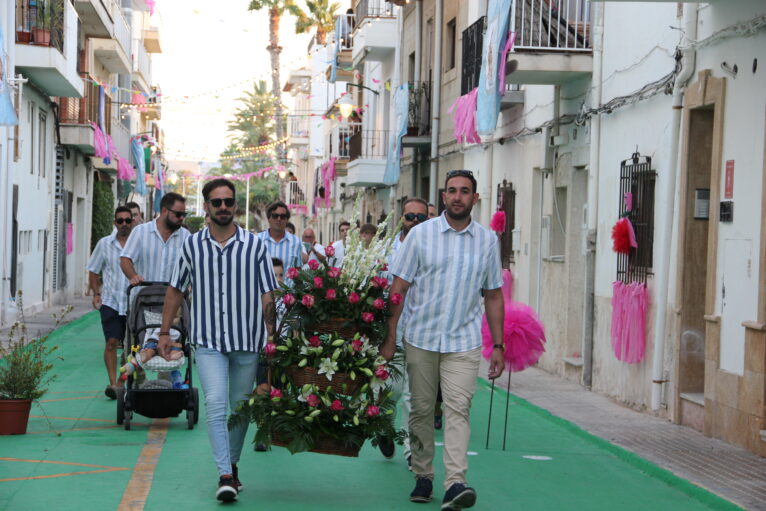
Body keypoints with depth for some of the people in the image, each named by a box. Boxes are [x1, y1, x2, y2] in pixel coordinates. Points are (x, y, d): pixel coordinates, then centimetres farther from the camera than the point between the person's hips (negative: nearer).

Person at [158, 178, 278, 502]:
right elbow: (176, 290, 12)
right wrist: (165, 332, 11)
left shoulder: (254, 245, -1)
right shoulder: (192, 245, 3)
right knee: (215, 404, -13)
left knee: (240, 408, 11)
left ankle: (232, 463, 29)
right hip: (208, 341, 0)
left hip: (247, 341, 0)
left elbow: (268, 296, 1)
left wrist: (271, 338, -3)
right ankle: (225, 475, -13)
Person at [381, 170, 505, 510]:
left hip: (463, 342, 0)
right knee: (421, 409, 7)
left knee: (458, 408, -12)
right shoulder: (421, 234, 1)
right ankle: (423, 476, 19)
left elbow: (493, 296, 11)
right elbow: (398, 288, 1)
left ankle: (455, 483, -19)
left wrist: (498, 345, 7)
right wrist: (389, 338, -4)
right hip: (420, 339, 0)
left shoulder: (488, 240, 6)